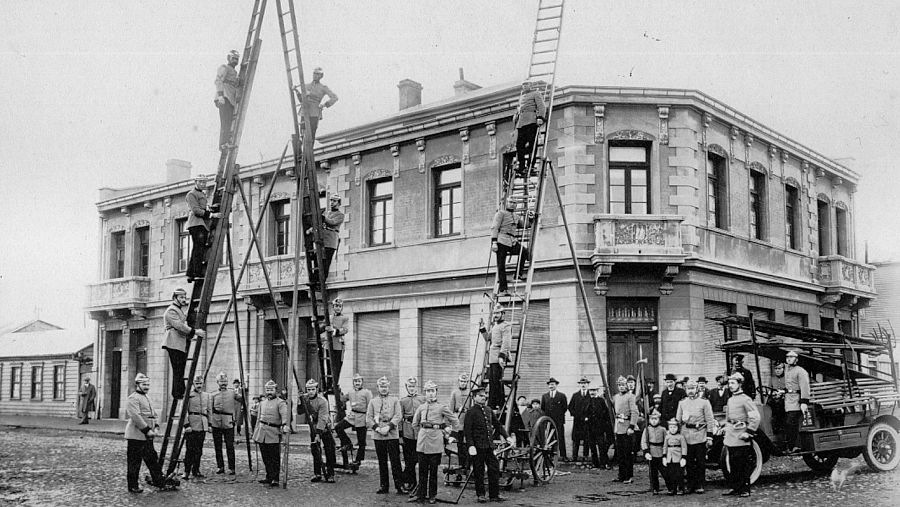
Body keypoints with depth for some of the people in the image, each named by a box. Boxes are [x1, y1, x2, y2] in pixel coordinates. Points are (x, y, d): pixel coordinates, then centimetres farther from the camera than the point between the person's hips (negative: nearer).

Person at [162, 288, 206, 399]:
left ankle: (180, 393, 7)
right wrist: (195, 332, -23)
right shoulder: (171, 311, -7)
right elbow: (179, 326, -19)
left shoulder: (180, 310, 25)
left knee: (180, 372, 7)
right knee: (178, 371, -11)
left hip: (182, 345, 10)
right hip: (174, 344, -10)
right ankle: (178, 394, -11)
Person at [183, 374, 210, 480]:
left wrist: (209, 424, 15)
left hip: (203, 427, 5)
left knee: (199, 450, 9)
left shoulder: (206, 395, 15)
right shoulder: (188, 395, -3)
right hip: (192, 427, -5)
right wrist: (186, 425, -13)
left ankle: (196, 470, 18)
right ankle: (187, 472, -2)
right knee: (190, 449, -6)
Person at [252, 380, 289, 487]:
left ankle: (275, 479, 1)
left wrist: (285, 425, -40)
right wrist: (255, 433, 19)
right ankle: (269, 477, 21)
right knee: (266, 457, 11)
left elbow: (285, 414, -21)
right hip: (261, 433, 6)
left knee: (274, 457, -3)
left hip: (273, 434, -6)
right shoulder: (262, 403, 18)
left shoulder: (280, 403, -3)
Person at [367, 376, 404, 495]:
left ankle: (399, 485, 1)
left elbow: (398, 416, -4)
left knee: (395, 461, -4)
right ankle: (384, 486, 15)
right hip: (378, 436, 2)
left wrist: (388, 427, -15)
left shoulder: (395, 400, 6)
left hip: (392, 435, -2)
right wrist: (377, 428, -11)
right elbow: (368, 418, 4)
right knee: (382, 462, 7)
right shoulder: (373, 401, 10)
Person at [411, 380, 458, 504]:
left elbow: (455, 421, 7)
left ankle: (432, 495, 10)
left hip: (435, 441, -3)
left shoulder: (441, 407, 0)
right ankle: (421, 494, 9)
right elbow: (415, 424, 22)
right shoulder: (421, 407, 9)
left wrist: (445, 432, 7)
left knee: (433, 470, 3)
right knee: (422, 470, 4)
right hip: (422, 442, 3)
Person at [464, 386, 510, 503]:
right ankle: (480, 495, 14)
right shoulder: (471, 412, -7)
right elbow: (467, 430, -12)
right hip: (478, 447, -6)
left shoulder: (488, 410, 12)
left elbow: (497, 424, 20)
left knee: (494, 469, 4)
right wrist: (471, 446, -19)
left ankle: (494, 495, 12)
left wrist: (506, 436, 14)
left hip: (489, 446, 6)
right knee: (479, 472, 3)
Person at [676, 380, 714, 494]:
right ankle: (690, 485, 13)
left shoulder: (704, 402, 0)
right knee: (689, 462, 5)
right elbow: (678, 420, 14)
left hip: (700, 436, -3)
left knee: (701, 462, 2)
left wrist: (709, 437, -5)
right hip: (686, 436, 3)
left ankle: (701, 485, 11)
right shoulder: (682, 403, 10)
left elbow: (710, 421, 0)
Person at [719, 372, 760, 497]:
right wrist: (725, 428, 15)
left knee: (743, 465, -1)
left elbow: (755, 417, -14)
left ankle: (745, 490, 5)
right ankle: (734, 488, 18)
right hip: (730, 438, 8)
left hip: (741, 438, -8)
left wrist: (749, 432, -16)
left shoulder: (745, 399, -9)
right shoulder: (730, 400, 15)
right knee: (733, 465, 11)